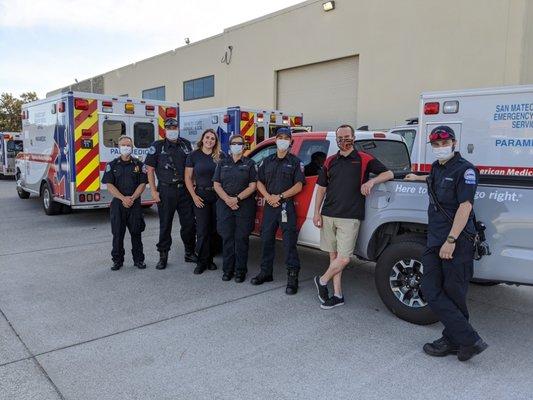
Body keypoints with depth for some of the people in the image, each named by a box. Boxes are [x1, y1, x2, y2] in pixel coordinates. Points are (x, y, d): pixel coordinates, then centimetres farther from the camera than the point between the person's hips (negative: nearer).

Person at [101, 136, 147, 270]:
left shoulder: (139, 165, 7)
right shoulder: (112, 165, 6)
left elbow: (142, 184, 1)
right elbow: (110, 185, -2)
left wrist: (132, 198, -12)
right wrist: (123, 198, -14)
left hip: (135, 204, 0)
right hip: (118, 204, 0)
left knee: (136, 232, 3)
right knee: (118, 233, 3)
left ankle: (138, 259, 13)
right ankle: (117, 260, 14)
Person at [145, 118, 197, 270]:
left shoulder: (186, 144, 8)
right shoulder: (157, 146, -1)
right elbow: (150, 169, -1)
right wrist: (154, 191, -7)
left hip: (184, 190, 3)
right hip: (166, 190, -3)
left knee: (189, 223, 7)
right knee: (165, 225, 4)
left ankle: (190, 253, 23)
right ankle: (163, 256, 15)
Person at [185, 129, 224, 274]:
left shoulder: (220, 156, 4)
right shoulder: (194, 156, 2)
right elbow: (188, 177, 3)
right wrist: (194, 196, -6)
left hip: (218, 195, 1)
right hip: (201, 195, -1)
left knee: (214, 229, 7)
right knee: (202, 229, -1)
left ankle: (210, 259, 19)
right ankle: (202, 261, 7)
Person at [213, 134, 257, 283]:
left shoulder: (249, 164, 6)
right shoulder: (223, 163, 13)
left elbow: (252, 186, -2)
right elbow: (216, 184, 6)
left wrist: (237, 198, -13)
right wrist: (227, 199, -10)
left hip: (245, 206, -2)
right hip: (225, 205, 2)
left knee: (241, 238, 0)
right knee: (227, 238, 4)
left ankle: (240, 271, 9)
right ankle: (228, 270, 14)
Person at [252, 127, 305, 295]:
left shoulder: (295, 162, 3)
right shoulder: (268, 161, 15)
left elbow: (298, 186, -5)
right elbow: (259, 182, 13)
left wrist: (280, 196, -13)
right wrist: (268, 197, -5)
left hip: (287, 206, -5)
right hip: (269, 205, 5)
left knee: (289, 243, -5)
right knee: (266, 240, 11)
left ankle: (292, 278, 1)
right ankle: (266, 272, 25)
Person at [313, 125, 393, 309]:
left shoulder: (364, 159, 4)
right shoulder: (330, 162, 13)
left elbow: (389, 174, 4)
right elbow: (321, 188, 15)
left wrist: (371, 181, -15)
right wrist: (316, 213, 9)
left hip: (349, 217, -3)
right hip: (328, 216, 4)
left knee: (344, 258, -8)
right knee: (333, 255, 8)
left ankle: (322, 281, 17)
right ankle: (337, 295, 18)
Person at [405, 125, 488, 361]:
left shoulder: (464, 170, -8)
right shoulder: (436, 167, 16)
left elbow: (465, 207, -16)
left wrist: (451, 240, -21)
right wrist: (419, 178, 50)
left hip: (457, 243, -8)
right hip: (434, 241, 8)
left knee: (453, 295, -1)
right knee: (431, 291, 1)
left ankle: (455, 340, 13)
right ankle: (470, 340, 7)